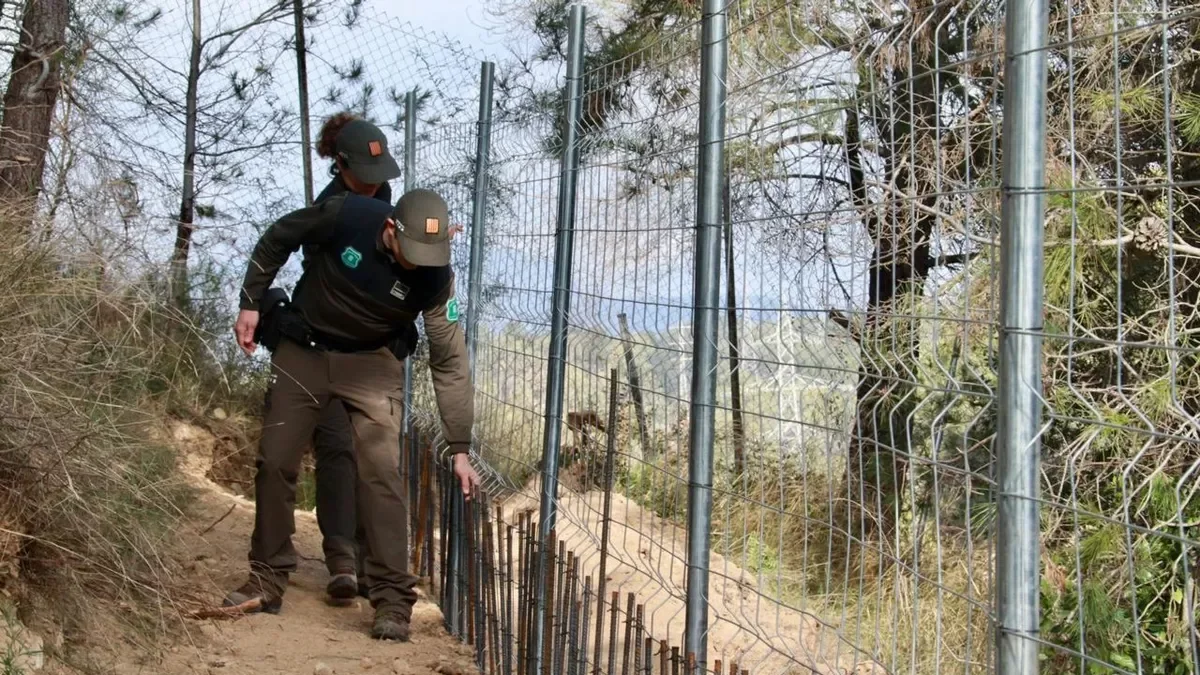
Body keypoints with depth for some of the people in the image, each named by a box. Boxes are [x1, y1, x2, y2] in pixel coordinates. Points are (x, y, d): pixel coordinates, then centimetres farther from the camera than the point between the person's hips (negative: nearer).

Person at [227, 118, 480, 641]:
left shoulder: (434, 276, -23)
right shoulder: (345, 215, -25)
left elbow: (449, 363, -17)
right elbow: (277, 239, -4)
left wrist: (460, 448, -16)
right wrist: (250, 302, -4)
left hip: (370, 363, -1)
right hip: (302, 351, 2)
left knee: (381, 472, -14)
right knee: (274, 463, 4)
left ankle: (393, 600, -8)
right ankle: (267, 582, 19)